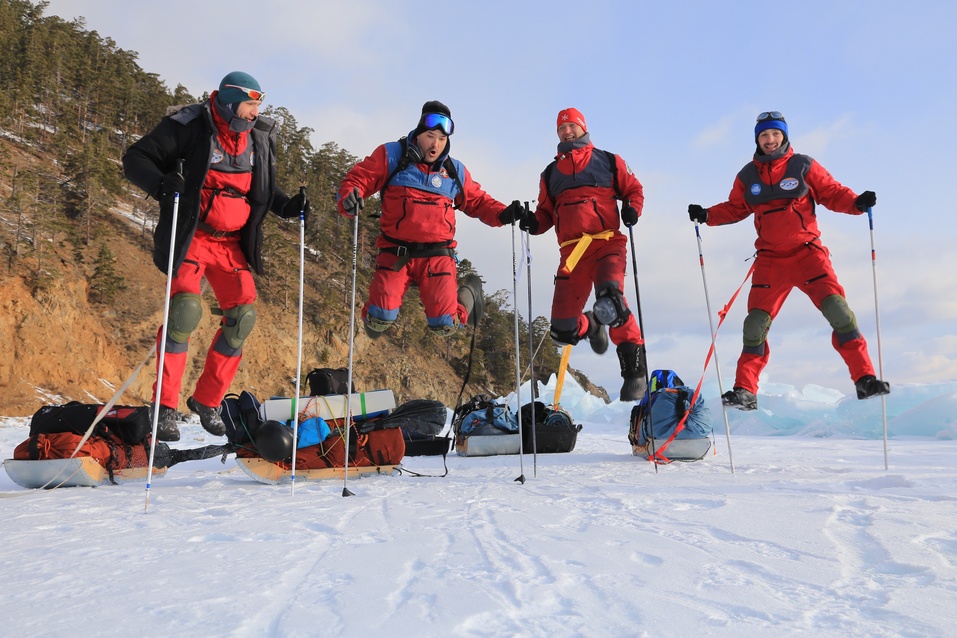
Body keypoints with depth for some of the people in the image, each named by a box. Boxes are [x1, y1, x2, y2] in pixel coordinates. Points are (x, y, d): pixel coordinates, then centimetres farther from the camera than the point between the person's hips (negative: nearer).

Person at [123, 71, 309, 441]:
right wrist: (162, 184, -26)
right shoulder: (189, 126, -7)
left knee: (243, 315, -4)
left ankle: (208, 401, 13)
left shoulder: (260, 137, 9)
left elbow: (263, 189, 22)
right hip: (191, 239, -5)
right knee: (186, 307, -22)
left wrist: (288, 207, 3)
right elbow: (136, 159, -6)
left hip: (232, 244, 5)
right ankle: (166, 406, -9)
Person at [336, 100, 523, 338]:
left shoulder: (455, 171, 10)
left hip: (437, 255, 1)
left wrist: (502, 214, 1)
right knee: (379, 320, -13)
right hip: (395, 253, -1)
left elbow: (477, 201, 20)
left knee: (444, 326, -6)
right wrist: (349, 198, -24)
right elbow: (357, 179, 0)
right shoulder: (391, 155, 0)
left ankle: (468, 291, 28)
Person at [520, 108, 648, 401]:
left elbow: (634, 189, 18)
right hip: (572, 252, 3)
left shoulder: (608, 161, 16)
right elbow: (546, 212, 23)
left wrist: (632, 208, -3)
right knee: (563, 330, -5)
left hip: (608, 244, -3)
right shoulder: (550, 173, 23)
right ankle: (590, 325, 33)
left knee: (609, 301, -33)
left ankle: (635, 370, -17)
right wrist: (533, 223, 2)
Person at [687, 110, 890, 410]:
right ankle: (745, 390, 6)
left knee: (838, 311, -12)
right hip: (770, 260, 2)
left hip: (808, 253, -1)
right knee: (755, 325, -2)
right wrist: (706, 215, 3)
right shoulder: (747, 176, 8)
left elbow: (832, 193, 2)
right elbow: (735, 208, 17)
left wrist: (857, 202, -15)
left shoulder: (803, 166, 1)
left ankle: (865, 379, -1)